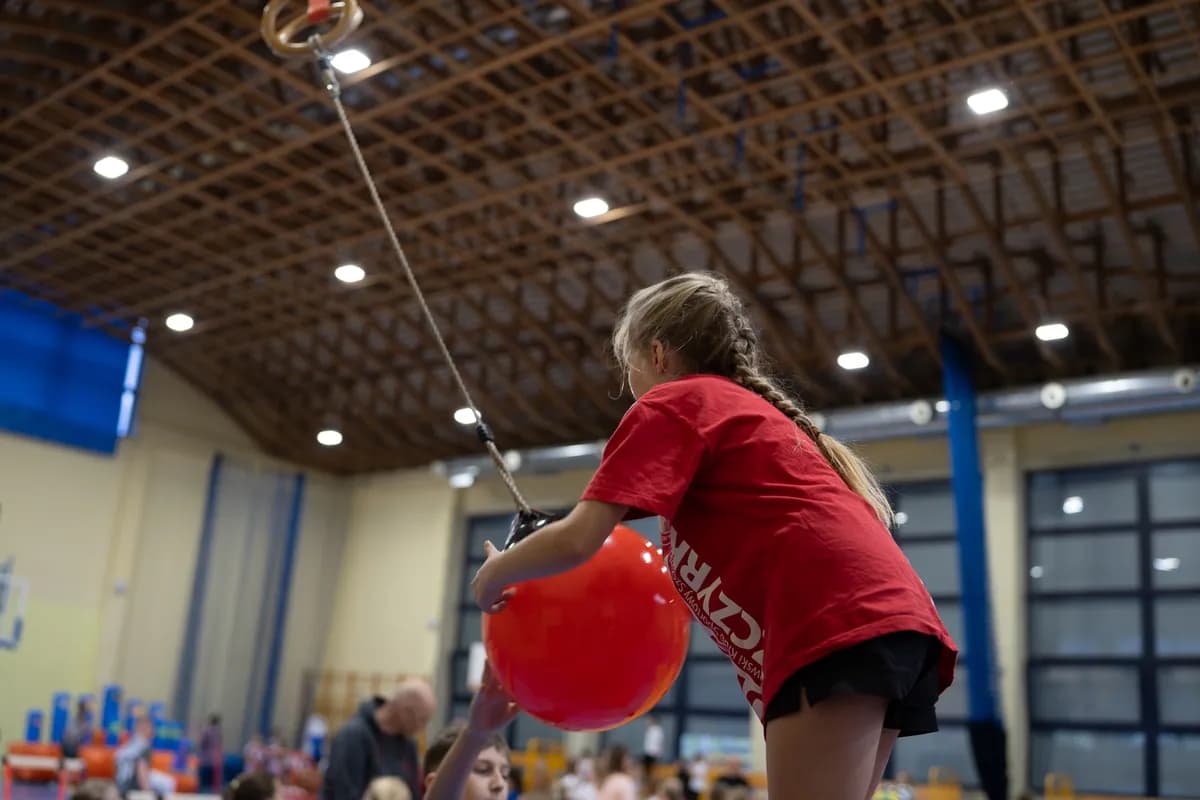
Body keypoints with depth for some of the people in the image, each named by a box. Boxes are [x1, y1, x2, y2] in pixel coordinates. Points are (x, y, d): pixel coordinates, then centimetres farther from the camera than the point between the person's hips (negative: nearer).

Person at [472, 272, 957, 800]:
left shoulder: (671, 403, 5)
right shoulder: (750, 409, 32)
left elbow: (576, 540, -4)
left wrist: (494, 575, 15)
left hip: (836, 625, -9)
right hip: (886, 616, 10)